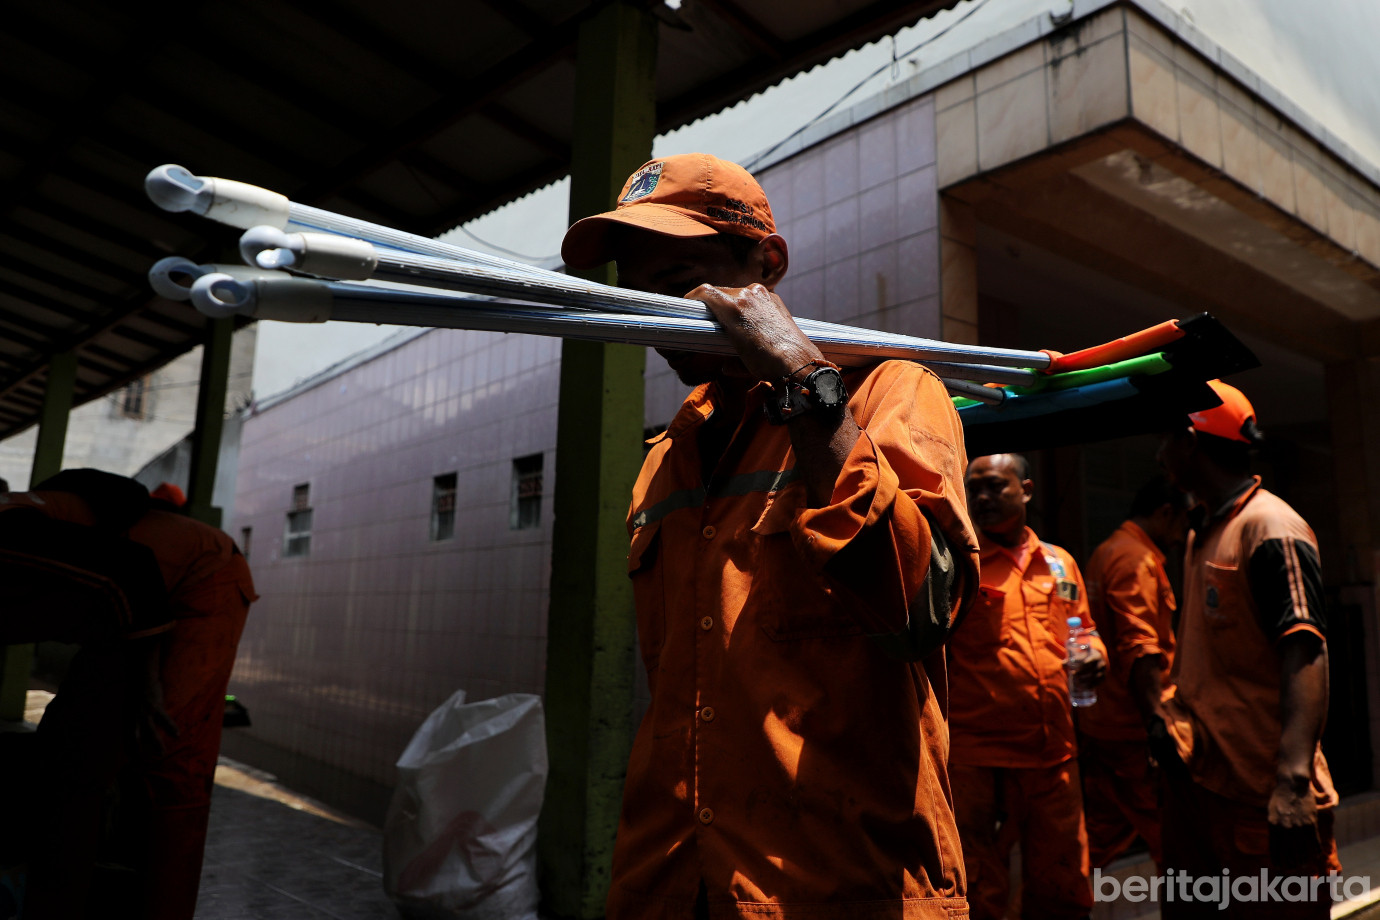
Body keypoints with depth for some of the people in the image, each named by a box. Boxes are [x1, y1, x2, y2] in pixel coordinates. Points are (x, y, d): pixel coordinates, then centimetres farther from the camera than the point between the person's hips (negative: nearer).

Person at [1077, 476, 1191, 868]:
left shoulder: (1106, 553, 18)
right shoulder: (1137, 561, -13)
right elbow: (1140, 650, -23)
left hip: (1099, 724, 9)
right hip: (1131, 732, -9)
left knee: (1097, 839, 13)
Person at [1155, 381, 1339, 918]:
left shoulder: (1271, 527, -13)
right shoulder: (1203, 536, 16)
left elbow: (1305, 654, -24)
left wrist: (1294, 778, -32)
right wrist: (1171, 713, 13)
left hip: (1261, 792, -9)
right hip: (1194, 775, 9)